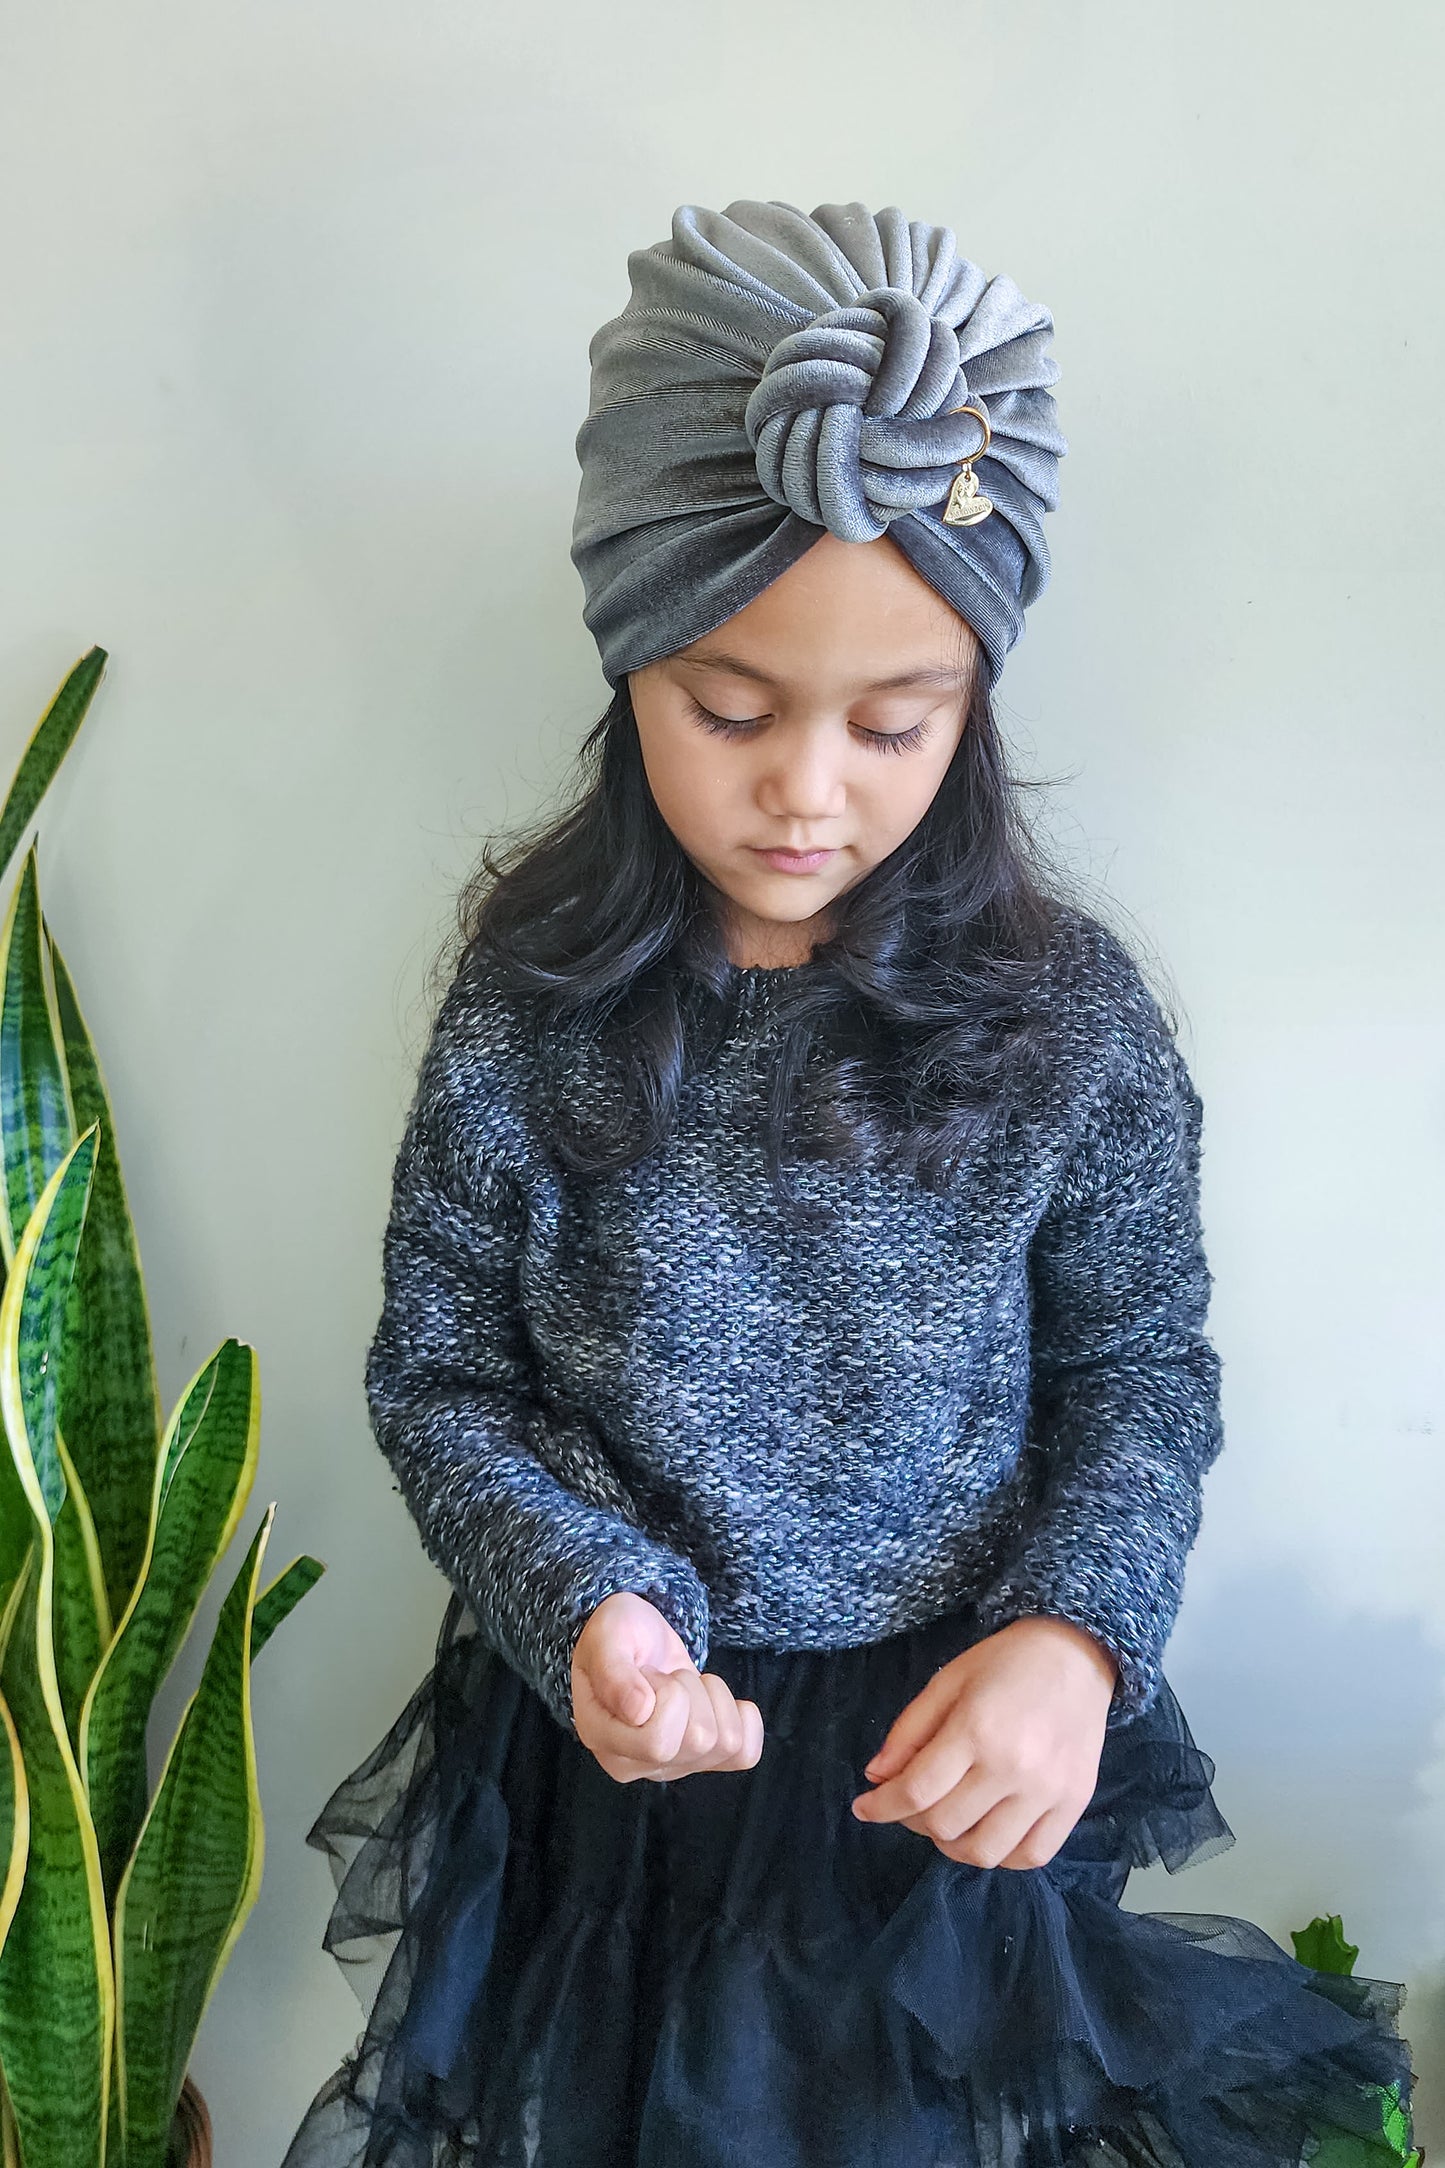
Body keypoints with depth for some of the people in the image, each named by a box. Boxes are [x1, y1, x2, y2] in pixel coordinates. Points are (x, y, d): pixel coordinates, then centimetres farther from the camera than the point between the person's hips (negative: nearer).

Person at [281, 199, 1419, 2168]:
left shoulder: (1069, 1015, -13)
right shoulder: (529, 1019, -14)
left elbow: (1146, 1372, -3)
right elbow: (439, 1379, -5)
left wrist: (1075, 1635, -19)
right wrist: (580, 1601, -21)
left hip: (962, 1759, 0)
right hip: (617, 1750, 1)